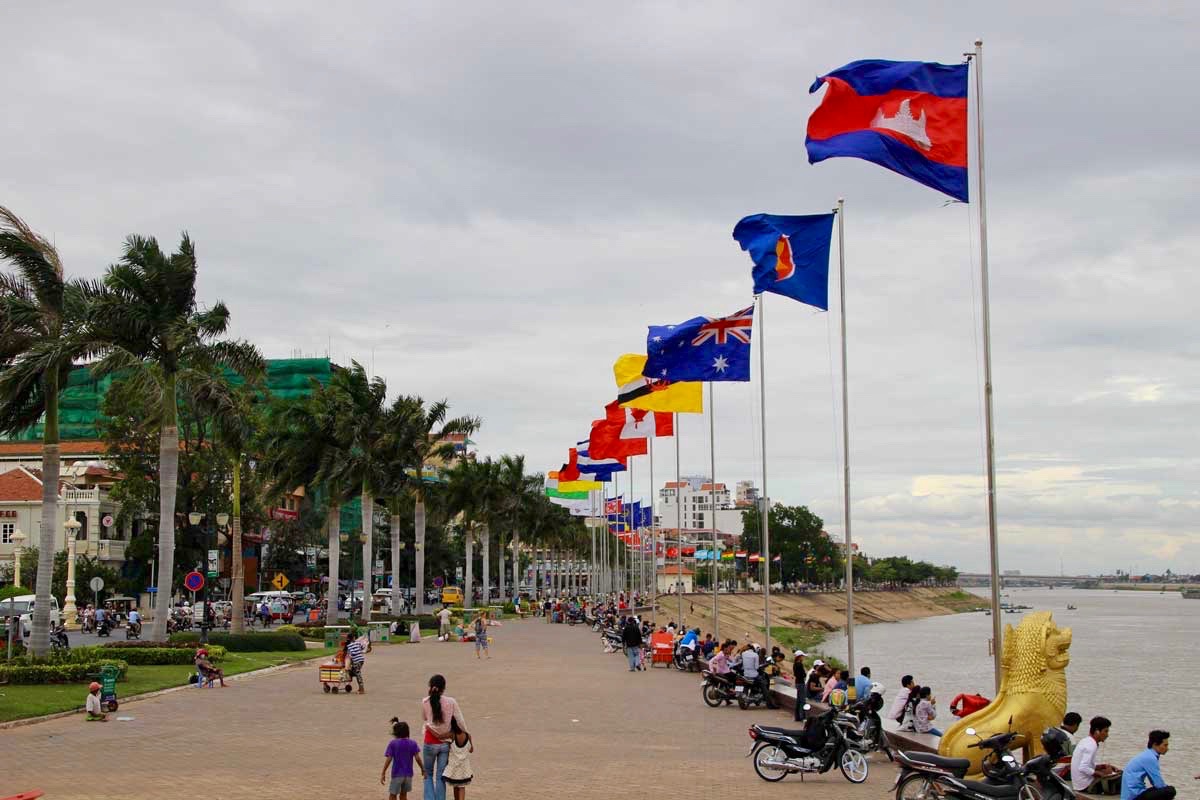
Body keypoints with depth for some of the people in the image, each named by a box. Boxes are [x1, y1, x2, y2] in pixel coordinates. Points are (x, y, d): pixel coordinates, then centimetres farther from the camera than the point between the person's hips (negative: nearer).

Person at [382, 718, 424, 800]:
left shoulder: (393, 743, -8)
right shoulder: (412, 743, 0)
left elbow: (388, 759, -11)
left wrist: (383, 773, -7)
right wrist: (423, 769, 8)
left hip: (397, 774, -3)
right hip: (408, 774, 3)